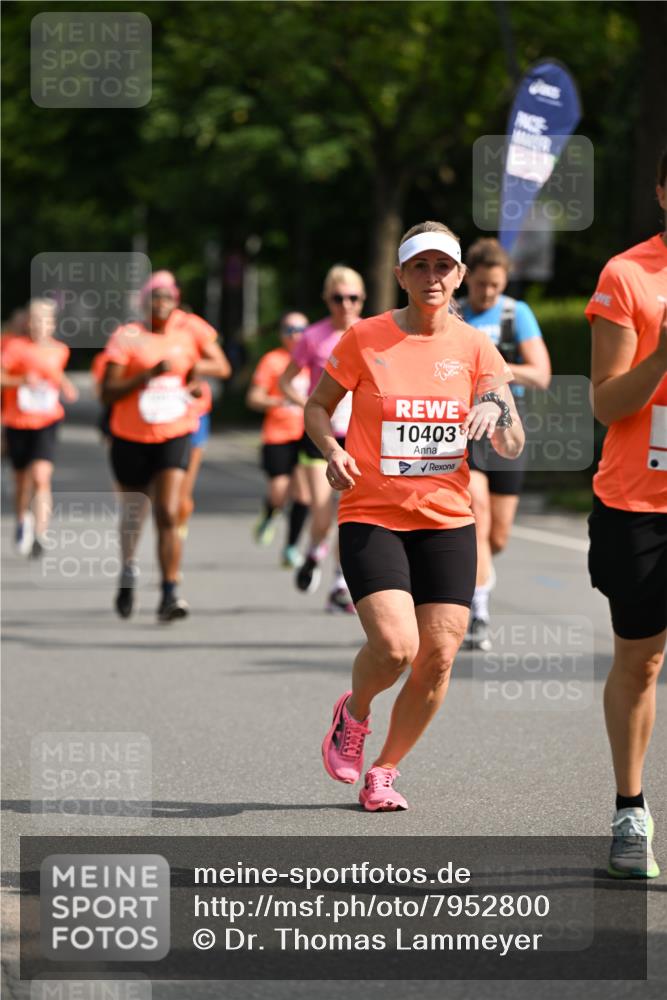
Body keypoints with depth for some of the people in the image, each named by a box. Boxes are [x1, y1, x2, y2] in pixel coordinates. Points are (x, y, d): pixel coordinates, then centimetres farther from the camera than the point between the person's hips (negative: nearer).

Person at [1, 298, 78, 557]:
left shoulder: (59, 351, 4)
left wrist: (65, 386, 7)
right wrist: (23, 380, -24)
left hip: (46, 421, 0)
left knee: (41, 477, -17)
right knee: (22, 480, 14)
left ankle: (39, 536, -20)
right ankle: (22, 521, 42)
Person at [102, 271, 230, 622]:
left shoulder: (190, 328, 1)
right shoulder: (127, 337, -7)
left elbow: (222, 366, 14)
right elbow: (107, 393, -13)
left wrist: (199, 367, -7)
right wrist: (148, 374, -23)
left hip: (174, 437, 0)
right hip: (131, 438, 0)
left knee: (168, 514, -15)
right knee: (133, 511, 16)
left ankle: (169, 594, -16)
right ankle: (127, 570, 45)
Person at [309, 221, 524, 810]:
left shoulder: (474, 347, 2)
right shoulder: (365, 338, -3)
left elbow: (513, 448, -1)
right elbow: (317, 406, 9)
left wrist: (497, 412, -23)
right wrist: (332, 451, -12)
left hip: (447, 523, 3)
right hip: (371, 517, -3)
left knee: (439, 657, -3)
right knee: (394, 646, -19)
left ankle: (383, 770, 18)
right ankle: (354, 713, 16)